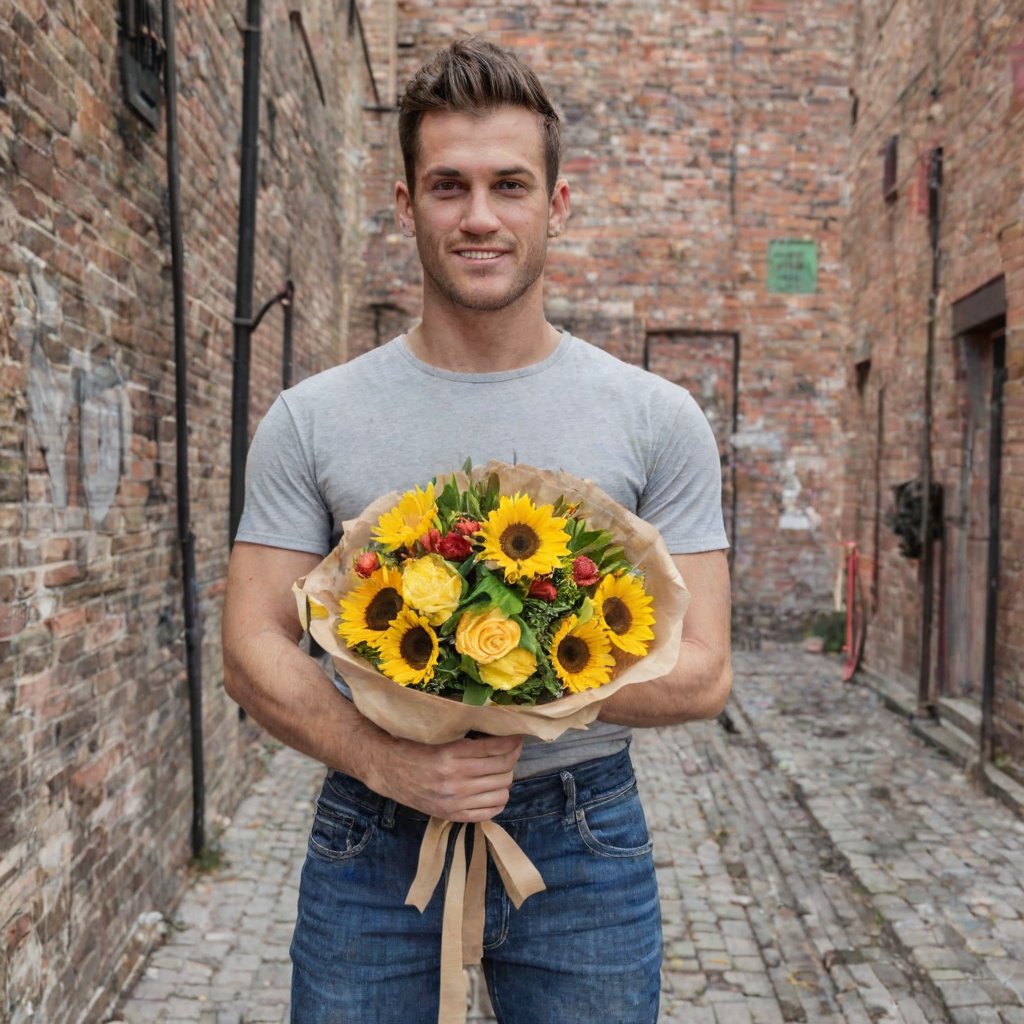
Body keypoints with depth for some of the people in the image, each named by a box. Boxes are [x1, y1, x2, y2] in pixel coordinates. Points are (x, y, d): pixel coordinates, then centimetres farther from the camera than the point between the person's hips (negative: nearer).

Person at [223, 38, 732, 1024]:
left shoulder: (656, 417, -4)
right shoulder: (312, 419, -2)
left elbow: (700, 671, -6)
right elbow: (253, 648, -4)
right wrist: (385, 759, -20)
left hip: (583, 838, 0)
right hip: (369, 838, 0)